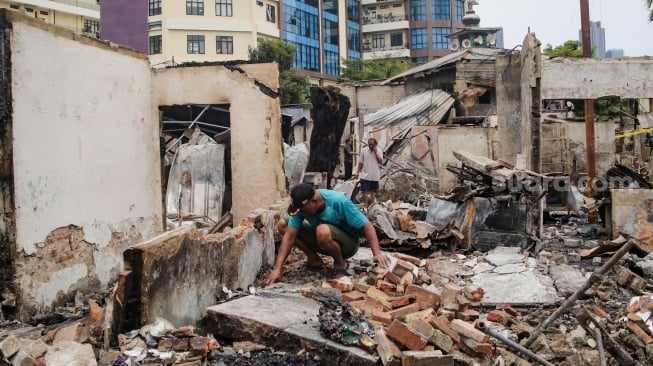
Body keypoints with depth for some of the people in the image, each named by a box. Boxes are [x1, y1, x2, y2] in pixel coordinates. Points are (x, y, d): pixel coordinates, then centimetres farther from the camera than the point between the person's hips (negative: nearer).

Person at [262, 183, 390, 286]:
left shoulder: (339, 202, -30)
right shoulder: (302, 205, -18)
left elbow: (366, 225, -25)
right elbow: (289, 236, -20)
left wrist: (377, 253, -38)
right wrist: (277, 268, -27)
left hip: (348, 244, -5)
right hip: (323, 241, 5)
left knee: (323, 231, -40)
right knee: (282, 224, -9)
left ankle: (340, 263, -11)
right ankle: (314, 259, 1)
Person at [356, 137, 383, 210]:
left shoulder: (379, 151, -1)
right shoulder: (364, 150, -3)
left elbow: (381, 161, -10)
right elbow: (361, 162, 3)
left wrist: (376, 153, -17)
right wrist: (358, 171, 0)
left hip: (375, 175, 1)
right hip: (365, 174, -1)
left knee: (373, 191, 11)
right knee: (365, 191, -5)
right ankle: (365, 206, 0)